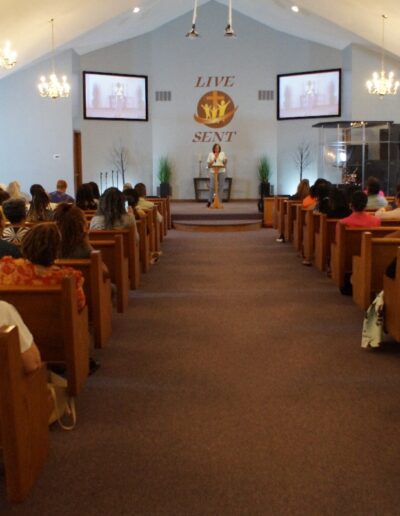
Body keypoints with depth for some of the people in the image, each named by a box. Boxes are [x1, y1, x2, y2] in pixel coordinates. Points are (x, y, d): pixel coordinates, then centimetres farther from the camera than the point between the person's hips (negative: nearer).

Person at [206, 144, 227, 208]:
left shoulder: (223, 154, 10)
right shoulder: (210, 154, 8)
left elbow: (225, 163, 11)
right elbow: (208, 164, 5)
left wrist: (225, 161, -11)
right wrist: (214, 159, -9)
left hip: (221, 172, 1)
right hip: (213, 172, -1)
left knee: (221, 187, 0)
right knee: (212, 186, -6)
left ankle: (219, 201, 6)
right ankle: (209, 201, 4)